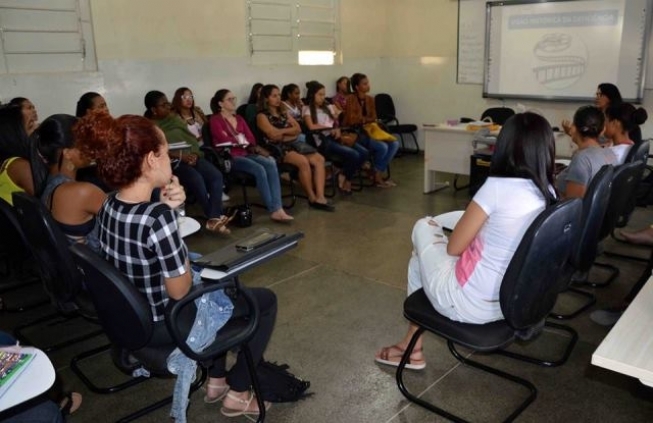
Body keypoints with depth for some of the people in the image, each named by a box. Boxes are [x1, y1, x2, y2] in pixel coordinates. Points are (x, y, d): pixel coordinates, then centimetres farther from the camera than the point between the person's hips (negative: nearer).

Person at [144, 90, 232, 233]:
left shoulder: (174, 118, 19)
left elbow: (191, 138, 15)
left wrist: (194, 154, -5)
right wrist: (180, 156, -21)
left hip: (190, 157, 6)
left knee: (216, 175, -21)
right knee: (196, 179, -32)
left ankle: (214, 218, -25)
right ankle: (214, 216, -18)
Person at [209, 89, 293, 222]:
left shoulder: (239, 119, 23)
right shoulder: (215, 120, 3)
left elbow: (251, 138, 15)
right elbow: (225, 141, -9)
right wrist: (244, 143, -1)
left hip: (246, 153, 6)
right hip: (230, 157, -6)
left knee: (271, 164, -24)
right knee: (259, 169, -31)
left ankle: (278, 209, -33)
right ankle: (273, 210, -27)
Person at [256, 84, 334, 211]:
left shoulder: (283, 113, 22)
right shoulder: (262, 116, 0)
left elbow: (298, 129, 12)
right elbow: (274, 135, -13)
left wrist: (282, 132, -5)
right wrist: (290, 130, 2)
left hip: (292, 145, 7)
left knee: (319, 159, -17)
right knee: (303, 161, -32)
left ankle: (320, 197, -26)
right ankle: (312, 198, -17)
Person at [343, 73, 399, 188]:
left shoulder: (370, 99, 10)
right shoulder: (350, 100, -10)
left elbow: (374, 119, 10)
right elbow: (352, 120, -18)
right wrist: (368, 119, -8)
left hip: (369, 131, 8)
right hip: (355, 134, -7)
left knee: (394, 144, -13)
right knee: (382, 147, -27)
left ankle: (379, 174, -9)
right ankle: (377, 176, -4)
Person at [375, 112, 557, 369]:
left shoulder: (498, 187, -23)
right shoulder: (549, 195, -3)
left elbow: (454, 247, -14)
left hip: (470, 305, -7)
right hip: (513, 302, 7)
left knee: (424, 227, 16)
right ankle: (412, 343, 34)